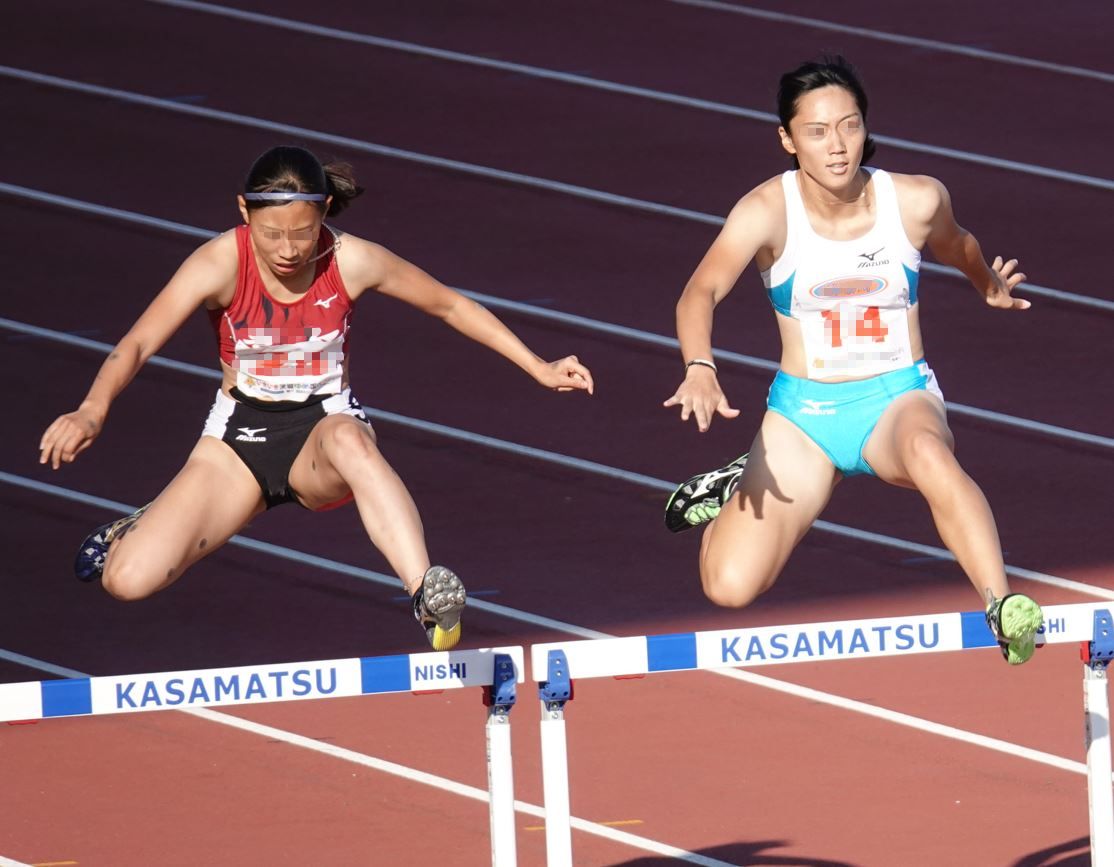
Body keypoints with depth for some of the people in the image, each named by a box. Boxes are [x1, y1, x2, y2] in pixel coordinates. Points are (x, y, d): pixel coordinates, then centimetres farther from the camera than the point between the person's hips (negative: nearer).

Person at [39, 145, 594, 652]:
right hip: (239, 438, 1)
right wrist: (92, 410, -47)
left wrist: (539, 369, 4)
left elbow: (450, 306, 3)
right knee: (126, 579, -15)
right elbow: (136, 345, -27)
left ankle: (428, 594, -51)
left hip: (325, 428, -1)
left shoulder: (352, 262, -14)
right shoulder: (221, 264, -18)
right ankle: (144, 532, 25)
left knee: (348, 438, -42)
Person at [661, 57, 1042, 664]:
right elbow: (701, 291, -31)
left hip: (899, 402, -1)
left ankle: (1004, 608, -44)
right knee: (730, 587, -9)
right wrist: (700, 371, -50)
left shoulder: (917, 200, -9)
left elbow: (954, 245, 17)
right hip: (802, 415, 1)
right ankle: (744, 491, 25)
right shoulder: (769, 211, -16)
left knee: (928, 452, -40)